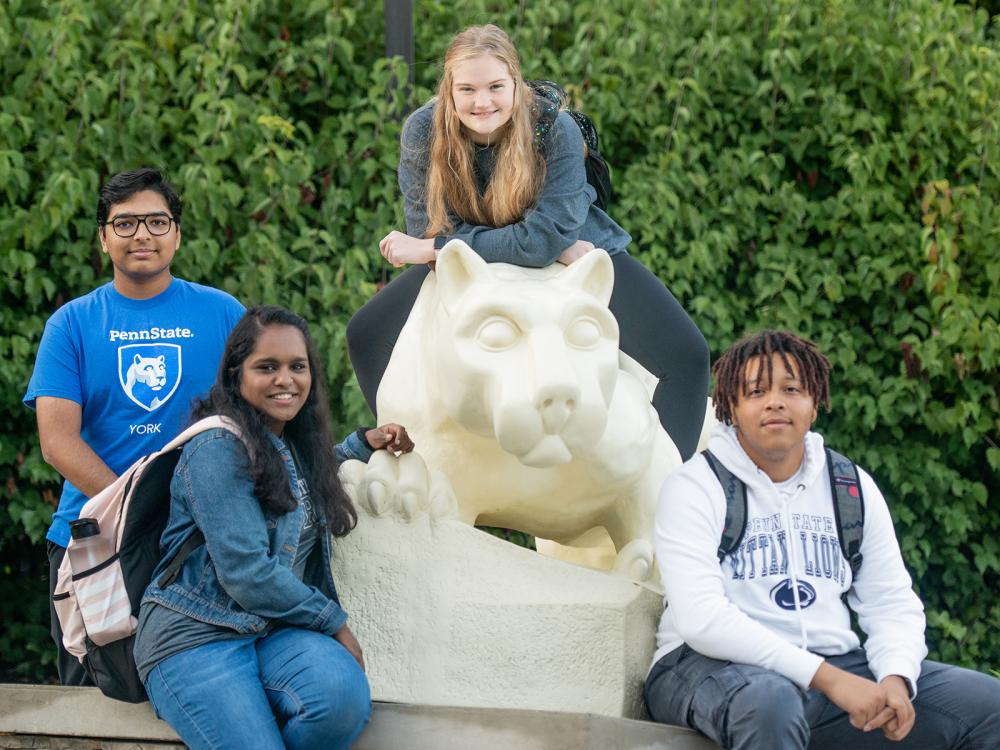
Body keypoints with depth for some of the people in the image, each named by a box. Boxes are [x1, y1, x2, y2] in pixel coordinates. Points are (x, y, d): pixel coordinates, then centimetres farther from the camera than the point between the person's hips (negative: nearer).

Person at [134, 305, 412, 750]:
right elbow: (246, 572, -17)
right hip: (196, 637, -7)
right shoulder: (217, 448, -11)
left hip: (274, 631, 7)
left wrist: (366, 442, 25)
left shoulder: (295, 445, 15)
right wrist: (335, 622, -8)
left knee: (346, 696, -28)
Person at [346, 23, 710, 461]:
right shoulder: (423, 131, -22)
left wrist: (430, 249, -30)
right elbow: (431, 229, -20)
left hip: (574, 252, -3)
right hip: (469, 265, 3)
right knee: (365, 336, -4)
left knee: (686, 357, -21)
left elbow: (543, 240, -32)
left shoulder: (555, 129, -29)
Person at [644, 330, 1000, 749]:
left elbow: (892, 603, 13)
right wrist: (826, 678, -23)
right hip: (715, 667, -5)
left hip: (835, 667, 5)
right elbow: (700, 617, -17)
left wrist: (896, 678, -12)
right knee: (769, 700, -41)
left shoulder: (853, 488, 13)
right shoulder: (694, 487, -4)